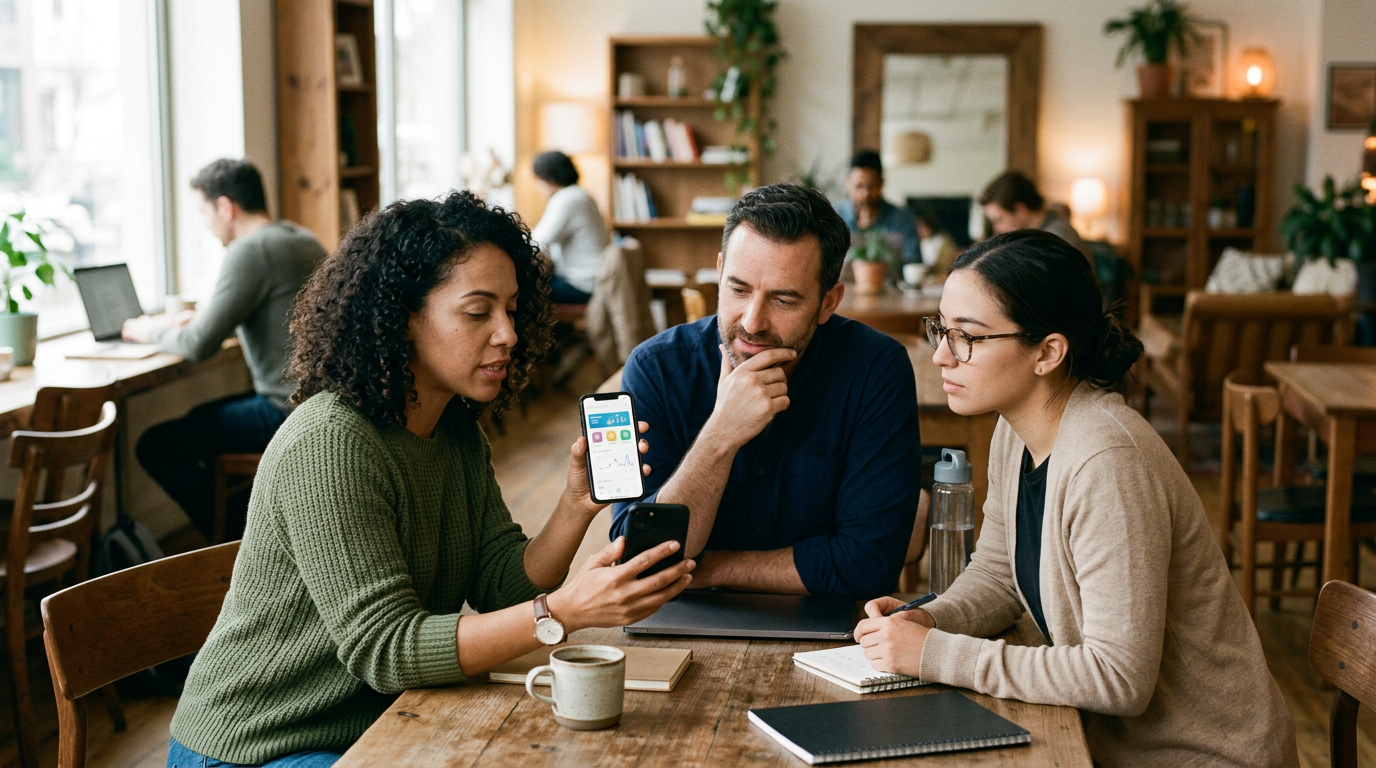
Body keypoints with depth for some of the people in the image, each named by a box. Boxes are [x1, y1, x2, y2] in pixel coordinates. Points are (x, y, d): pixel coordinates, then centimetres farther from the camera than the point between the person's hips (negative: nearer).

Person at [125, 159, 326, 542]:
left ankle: (237, 536, 6)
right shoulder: (300, 238, 13)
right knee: (200, 417, 28)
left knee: (156, 446, -6)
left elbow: (198, 345, -17)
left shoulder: (249, 251, -16)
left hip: (288, 410, -10)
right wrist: (200, 317, 21)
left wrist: (150, 330, 3)